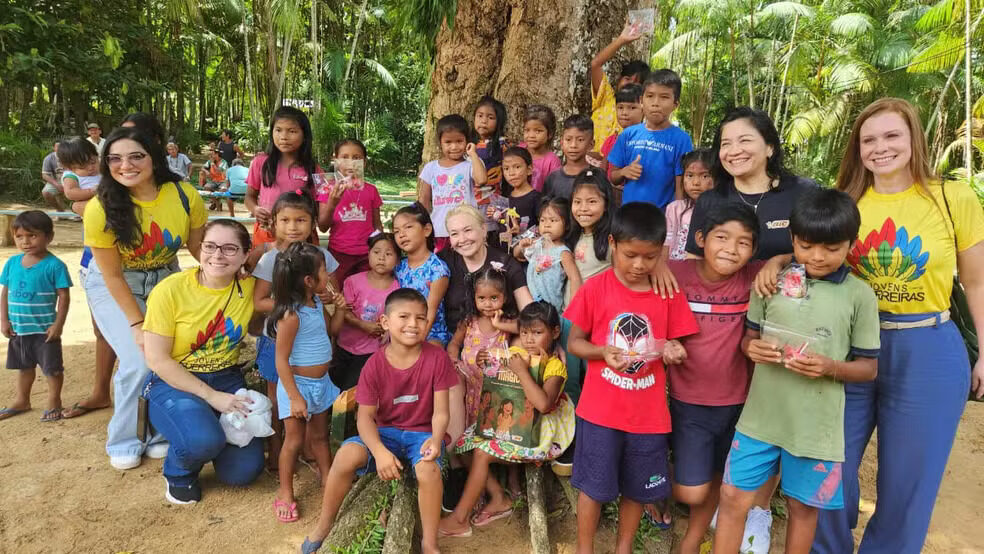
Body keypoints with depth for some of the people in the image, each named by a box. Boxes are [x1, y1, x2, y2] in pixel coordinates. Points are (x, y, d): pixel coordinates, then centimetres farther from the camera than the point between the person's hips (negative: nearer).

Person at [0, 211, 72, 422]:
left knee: (52, 367, 6)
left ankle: (54, 401, 23)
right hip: (18, 328, 6)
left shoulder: (54, 265, -14)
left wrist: (58, 324, -15)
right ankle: (22, 401, 38)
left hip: (45, 330, -6)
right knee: (24, 366, 22)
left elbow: (63, 296, -13)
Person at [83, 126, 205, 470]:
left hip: (164, 279, 3)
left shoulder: (185, 196, -20)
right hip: (113, 286, -2)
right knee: (141, 361, -15)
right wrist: (138, 325, -18)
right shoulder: (101, 208, -24)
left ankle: (158, 434, 14)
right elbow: (112, 275, -18)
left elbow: (198, 247, -3)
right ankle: (124, 443, 10)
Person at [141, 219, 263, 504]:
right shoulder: (171, 290, -16)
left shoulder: (249, 288, -6)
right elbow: (158, 359, -14)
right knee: (204, 440, -33)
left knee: (244, 471, -8)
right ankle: (178, 472, 5)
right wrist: (211, 396, -18)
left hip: (227, 380, 4)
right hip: (173, 382, -3)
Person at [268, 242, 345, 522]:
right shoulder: (291, 315, -25)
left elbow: (331, 330, 17)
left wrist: (339, 309, -3)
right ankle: (285, 491, 23)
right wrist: (294, 397, -22)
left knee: (320, 435, 20)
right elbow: (281, 359, -22)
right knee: (294, 440, 5)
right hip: (298, 383, -7)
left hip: (321, 381, 7)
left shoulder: (318, 302, 0)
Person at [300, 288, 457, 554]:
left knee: (428, 469, -33)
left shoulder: (437, 358, -13)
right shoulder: (375, 364, -10)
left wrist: (436, 439, -31)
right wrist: (379, 451, -29)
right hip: (385, 431, 1)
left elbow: (440, 411, -10)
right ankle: (323, 527, -1)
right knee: (347, 454, -26)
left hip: (422, 433, -1)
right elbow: (365, 416, -11)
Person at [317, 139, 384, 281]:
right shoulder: (330, 188, 1)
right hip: (339, 253, -1)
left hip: (366, 254, 1)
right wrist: (331, 204, -17)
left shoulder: (371, 190, 4)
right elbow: (322, 227, -2)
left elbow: (377, 224, 10)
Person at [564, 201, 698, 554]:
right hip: (601, 409, -2)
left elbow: (675, 346, 5)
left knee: (637, 488, 17)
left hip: (648, 413, 3)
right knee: (593, 486, 10)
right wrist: (604, 352, -22)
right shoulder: (595, 289, -9)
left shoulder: (669, 294, -3)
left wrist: (674, 351, -19)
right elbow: (574, 342, -3)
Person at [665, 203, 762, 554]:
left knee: (717, 480, 20)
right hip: (689, 400, -2)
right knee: (691, 493, -1)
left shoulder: (753, 277, -11)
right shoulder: (677, 274, -14)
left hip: (736, 400, 3)